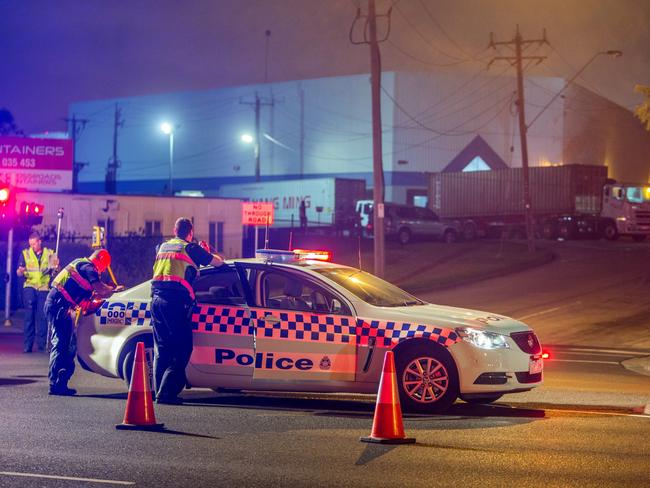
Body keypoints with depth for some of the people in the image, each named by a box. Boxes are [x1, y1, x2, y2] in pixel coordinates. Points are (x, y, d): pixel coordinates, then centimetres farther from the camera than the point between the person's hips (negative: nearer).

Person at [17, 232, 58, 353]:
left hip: (44, 288, 1)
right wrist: (20, 271, -19)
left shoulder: (49, 253, 8)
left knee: (43, 317, 1)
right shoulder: (25, 254, 7)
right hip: (30, 287, -1)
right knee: (29, 315, -5)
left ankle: (42, 344, 7)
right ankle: (27, 345, -3)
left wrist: (56, 267, -10)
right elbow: (18, 272, 5)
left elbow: (55, 271, 13)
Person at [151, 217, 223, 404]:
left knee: (161, 348, 13)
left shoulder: (163, 247, 20)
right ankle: (166, 393, -12)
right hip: (176, 301, -7)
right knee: (182, 349, -3)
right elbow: (218, 262, 9)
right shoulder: (191, 248, 2)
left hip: (157, 299, 7)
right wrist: (207, 253, 31)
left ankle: (159, 391, 10)